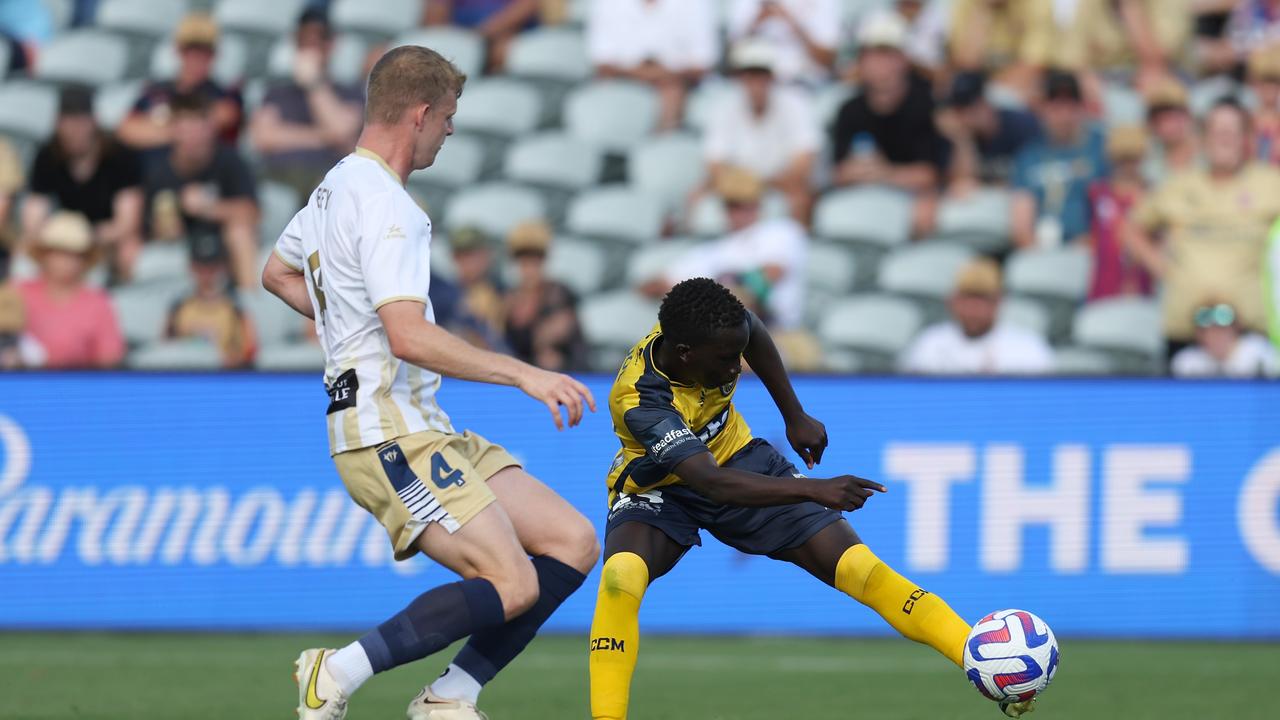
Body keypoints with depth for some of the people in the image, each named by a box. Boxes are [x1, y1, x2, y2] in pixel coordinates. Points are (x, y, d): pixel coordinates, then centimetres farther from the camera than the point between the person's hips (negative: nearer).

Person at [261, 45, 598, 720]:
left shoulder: (337, 186, 18)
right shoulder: (384, 205, -15)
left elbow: (278, 274, 35)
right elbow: (409, 337, -26)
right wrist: (524, 374, -24)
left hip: (425, 430, 10)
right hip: (389, 432, -10)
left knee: (572, 543, 4)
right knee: (510, 586, -21)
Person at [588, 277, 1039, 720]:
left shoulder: (710, 333, -22)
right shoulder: (640, 399, -38)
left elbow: (754, 333, 6)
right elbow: (711, 481, -48)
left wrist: (795, 417, 12)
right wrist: (814, 490, -57)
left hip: (737, 458, 4)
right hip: (661, 490, -4)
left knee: (852, 563, -10)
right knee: (622, 576, -37)